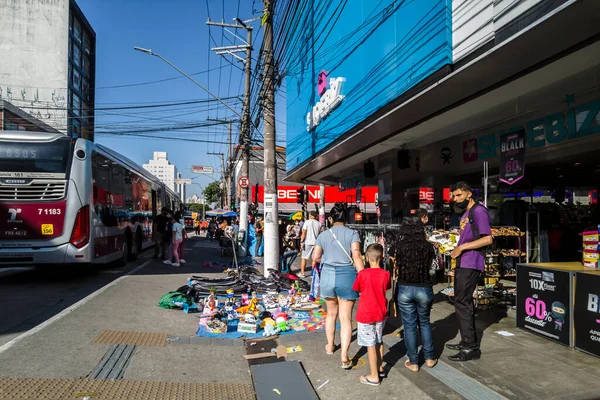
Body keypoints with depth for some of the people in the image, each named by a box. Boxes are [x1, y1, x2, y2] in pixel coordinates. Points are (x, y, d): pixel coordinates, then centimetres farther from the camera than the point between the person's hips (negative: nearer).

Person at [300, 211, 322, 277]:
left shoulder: (307, 222, -5)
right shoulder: (319, 223, 5)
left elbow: (304, 232, -10)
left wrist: (301, 241, -8)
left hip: (307, 242, -3)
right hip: (316, 242, 3)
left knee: (304, 258, 6)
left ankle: (302, 273, 8)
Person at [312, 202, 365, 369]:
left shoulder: (323, 235, 4)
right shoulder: (352, 234, -4)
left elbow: (315, 257, 6)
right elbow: (357, 257, -13)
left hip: (327, 275, 3)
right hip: (347, 276, -3)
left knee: (331, 313, 23)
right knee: (345, 317, 4)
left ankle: (330, 346, 38)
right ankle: (344, 357, 1)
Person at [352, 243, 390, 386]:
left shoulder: (362, 274, -19)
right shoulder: (386, 274, -10)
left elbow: (356, 290, -4)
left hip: (366, 315, -4)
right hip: (381, 313, 4)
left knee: (370, 345, 5)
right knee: (379, 342, 21)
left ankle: (374, 376, 14)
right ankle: (380, 368, 37)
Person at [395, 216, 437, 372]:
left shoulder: (400, 246, -9)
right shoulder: (428, 246, -5)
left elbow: (397, 267, -2)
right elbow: (429, 267, 5)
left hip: (404, 289, -1)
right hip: (424, 289, 2)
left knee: (409, 326, 8)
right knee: (424, 323, 20)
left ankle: (413, 362, 16)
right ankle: (429, 358, 28)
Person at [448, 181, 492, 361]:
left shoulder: (478, 211, -11)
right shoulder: (465, 213, 18)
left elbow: (487, 239, -19)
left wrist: (461, 247, -17)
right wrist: (457, 250, 7)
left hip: (471, 264, -10)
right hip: (463, 263, 10)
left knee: (462, 302, -8)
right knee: (463, 302, 15)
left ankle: (471, 348, 0)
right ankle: (467, 341, 25)